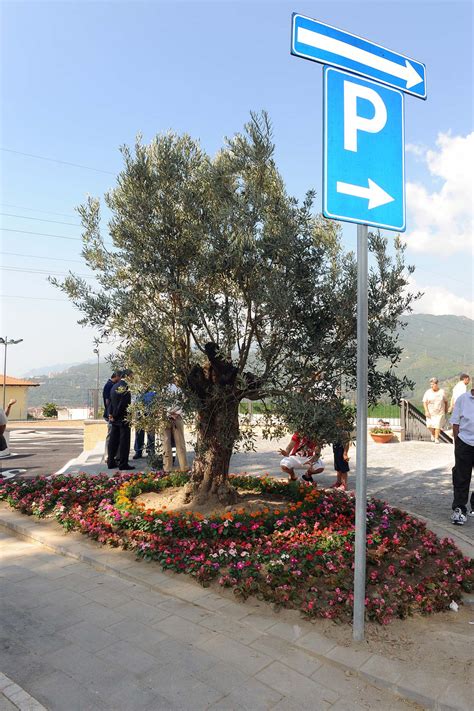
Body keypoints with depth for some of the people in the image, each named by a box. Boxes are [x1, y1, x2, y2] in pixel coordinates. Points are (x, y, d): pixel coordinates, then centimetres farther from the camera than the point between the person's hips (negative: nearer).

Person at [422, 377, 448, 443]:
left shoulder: (442, 392, -1)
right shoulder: (428, 392, -3)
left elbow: (445, 401, 11)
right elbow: (425, 402, -3)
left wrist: (446, 409, 15)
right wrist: (426, 411, -11)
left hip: (440, 412, 0)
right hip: (430, 412, 0)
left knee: (437, 425, -4)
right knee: (429, 425, -4)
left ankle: (436, 438, 12)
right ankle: (433, 434, 26)